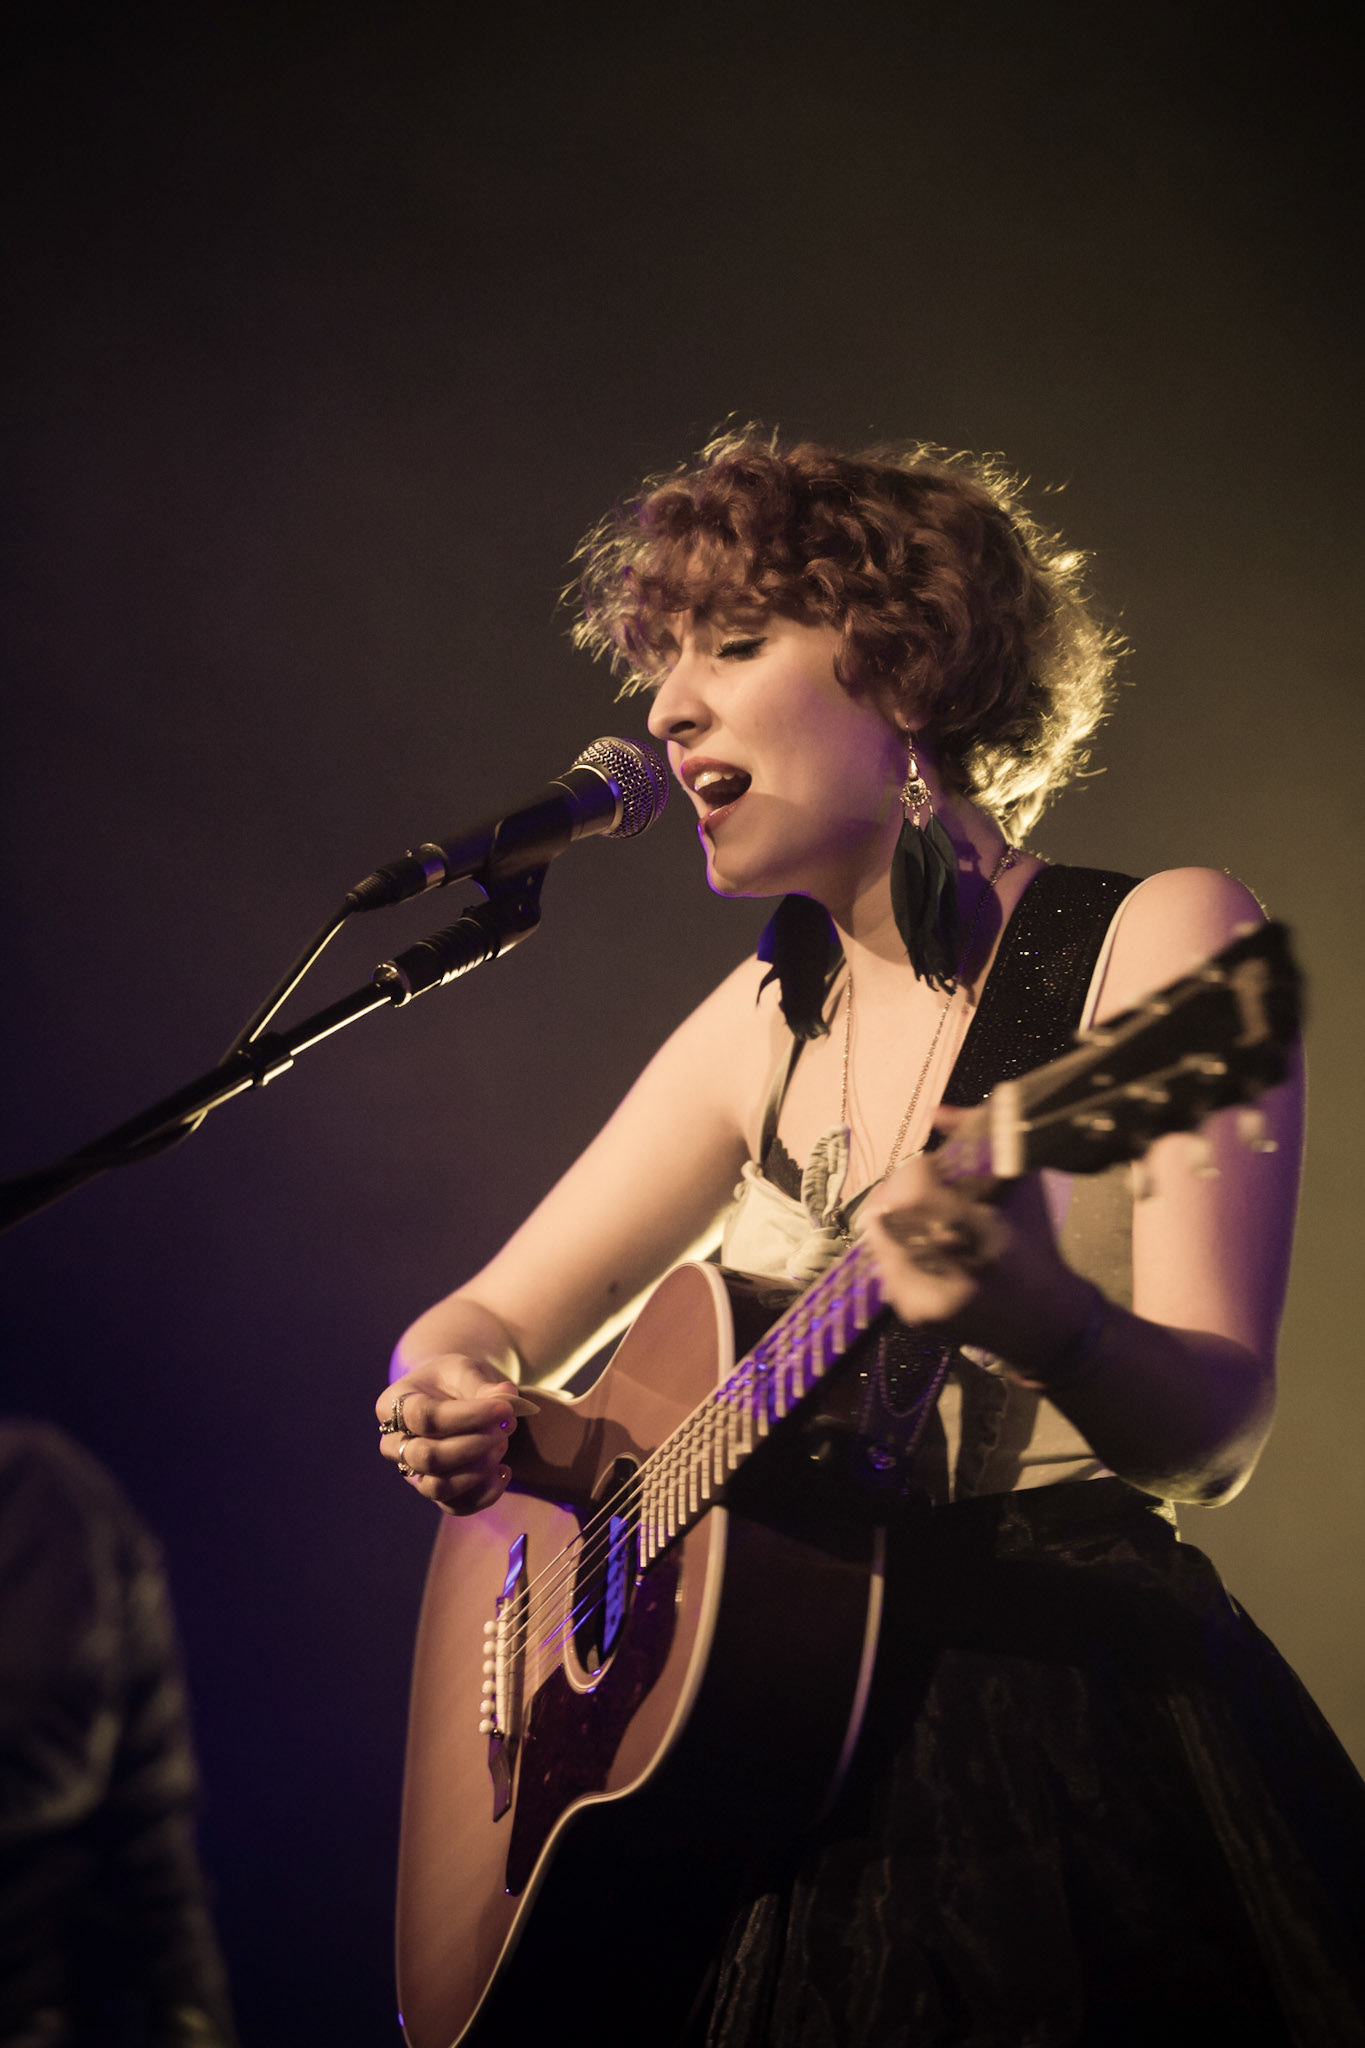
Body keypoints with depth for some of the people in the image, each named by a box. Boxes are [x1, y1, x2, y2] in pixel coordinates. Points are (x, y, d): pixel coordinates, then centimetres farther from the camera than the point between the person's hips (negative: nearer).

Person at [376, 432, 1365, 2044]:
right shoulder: (770, 1017, 14)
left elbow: (1216, 1428, -14)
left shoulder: (1152, 940, -4)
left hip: (1090, 1729, -5)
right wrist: (458, 1400, -4)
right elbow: (496, 1319, 19)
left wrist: (1042, 1324, -35)